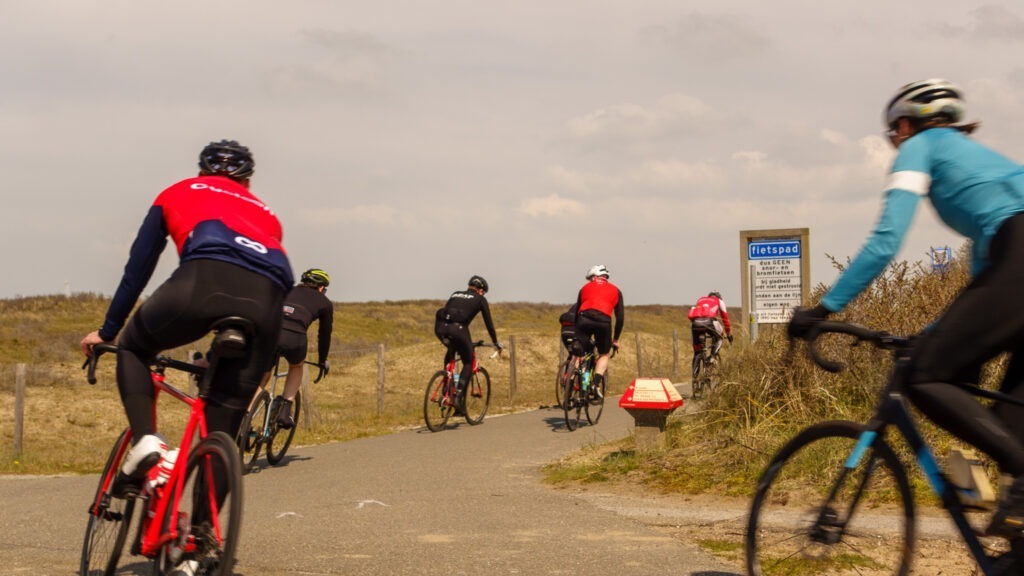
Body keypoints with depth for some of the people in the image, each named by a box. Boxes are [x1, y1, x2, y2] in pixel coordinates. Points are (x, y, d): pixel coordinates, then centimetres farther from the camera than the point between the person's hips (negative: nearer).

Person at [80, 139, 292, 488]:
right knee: (223, 430, 12)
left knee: (133, 347, 26)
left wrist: (108, 331, 43)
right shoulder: (264, 212, 39)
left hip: (206, 279, -2)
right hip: (266, 298, 3)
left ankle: (145, 439, 5)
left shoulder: (178, 193, 33)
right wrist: (264, 362, 46)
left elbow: (138, 266, 34)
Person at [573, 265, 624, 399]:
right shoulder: (615, 291, 27)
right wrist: (615, 339, 34)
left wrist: (576, 333, 35)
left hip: (584, 319, 0)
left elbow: (576, 312, 28)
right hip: (603, 320, 0)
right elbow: (620, 317, 25)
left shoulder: (585, 287, 28)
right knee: (604, 355, 18)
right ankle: (596, 384, -2)